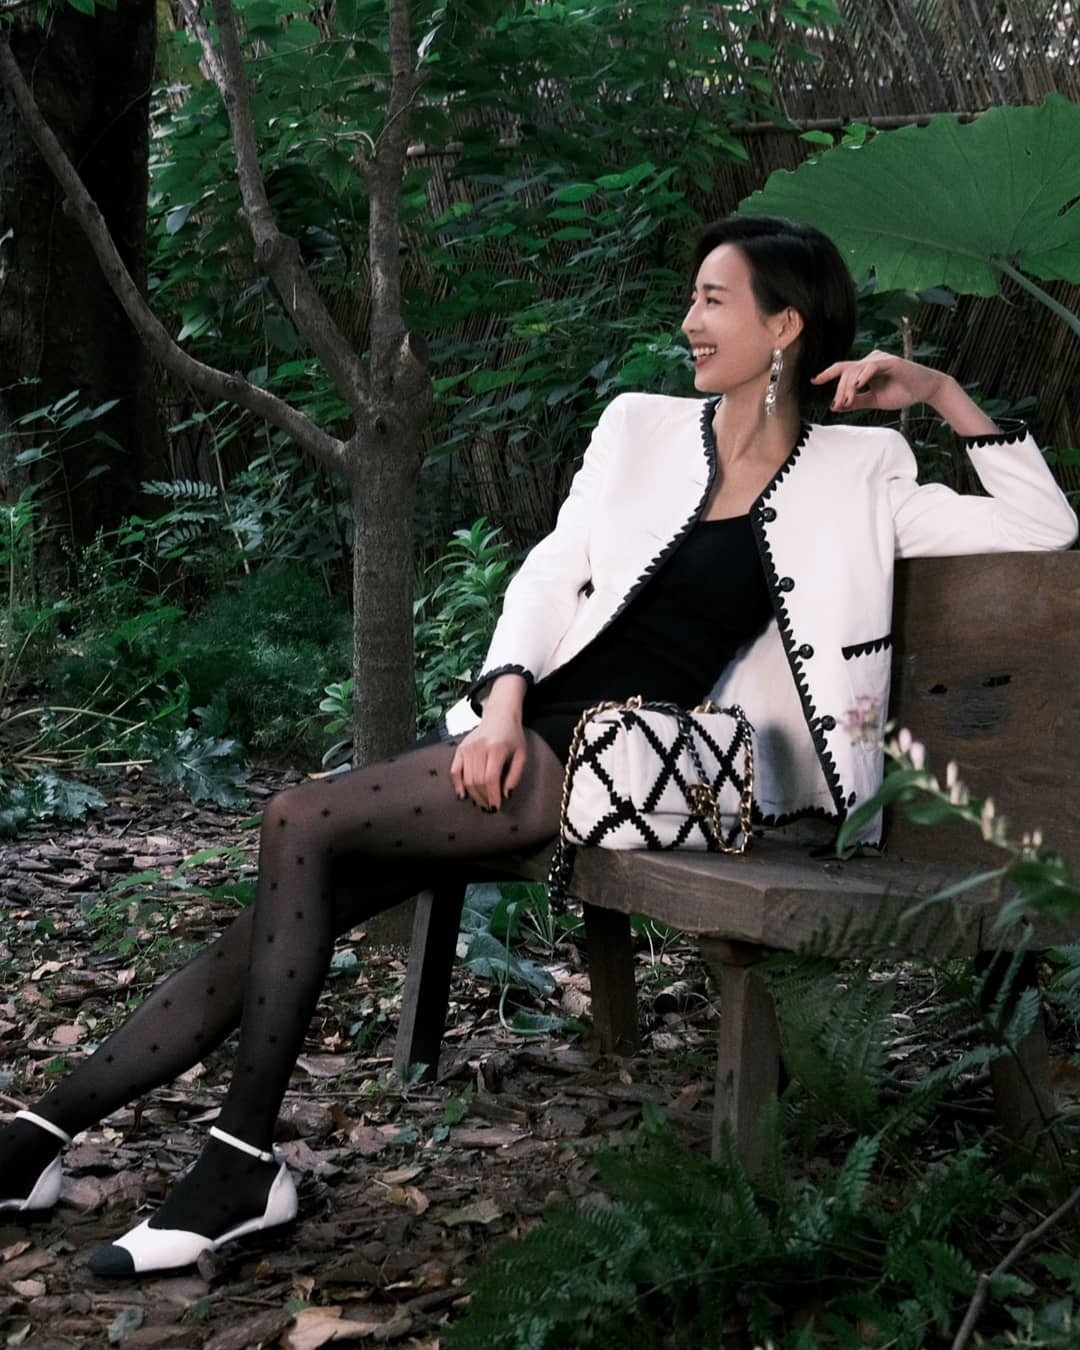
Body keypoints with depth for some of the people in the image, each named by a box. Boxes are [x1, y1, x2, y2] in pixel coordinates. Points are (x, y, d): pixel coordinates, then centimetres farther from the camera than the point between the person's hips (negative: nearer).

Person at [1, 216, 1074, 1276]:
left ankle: (244, 1162, -14)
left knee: (298, 824, -22)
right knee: (290, 909, -9)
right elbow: (553, 570, 10)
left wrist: (945, 394, -4)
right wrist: (504, 698, -6)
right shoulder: (643, 427, 15)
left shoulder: (855, 477, 5)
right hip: (531, 722, 5)